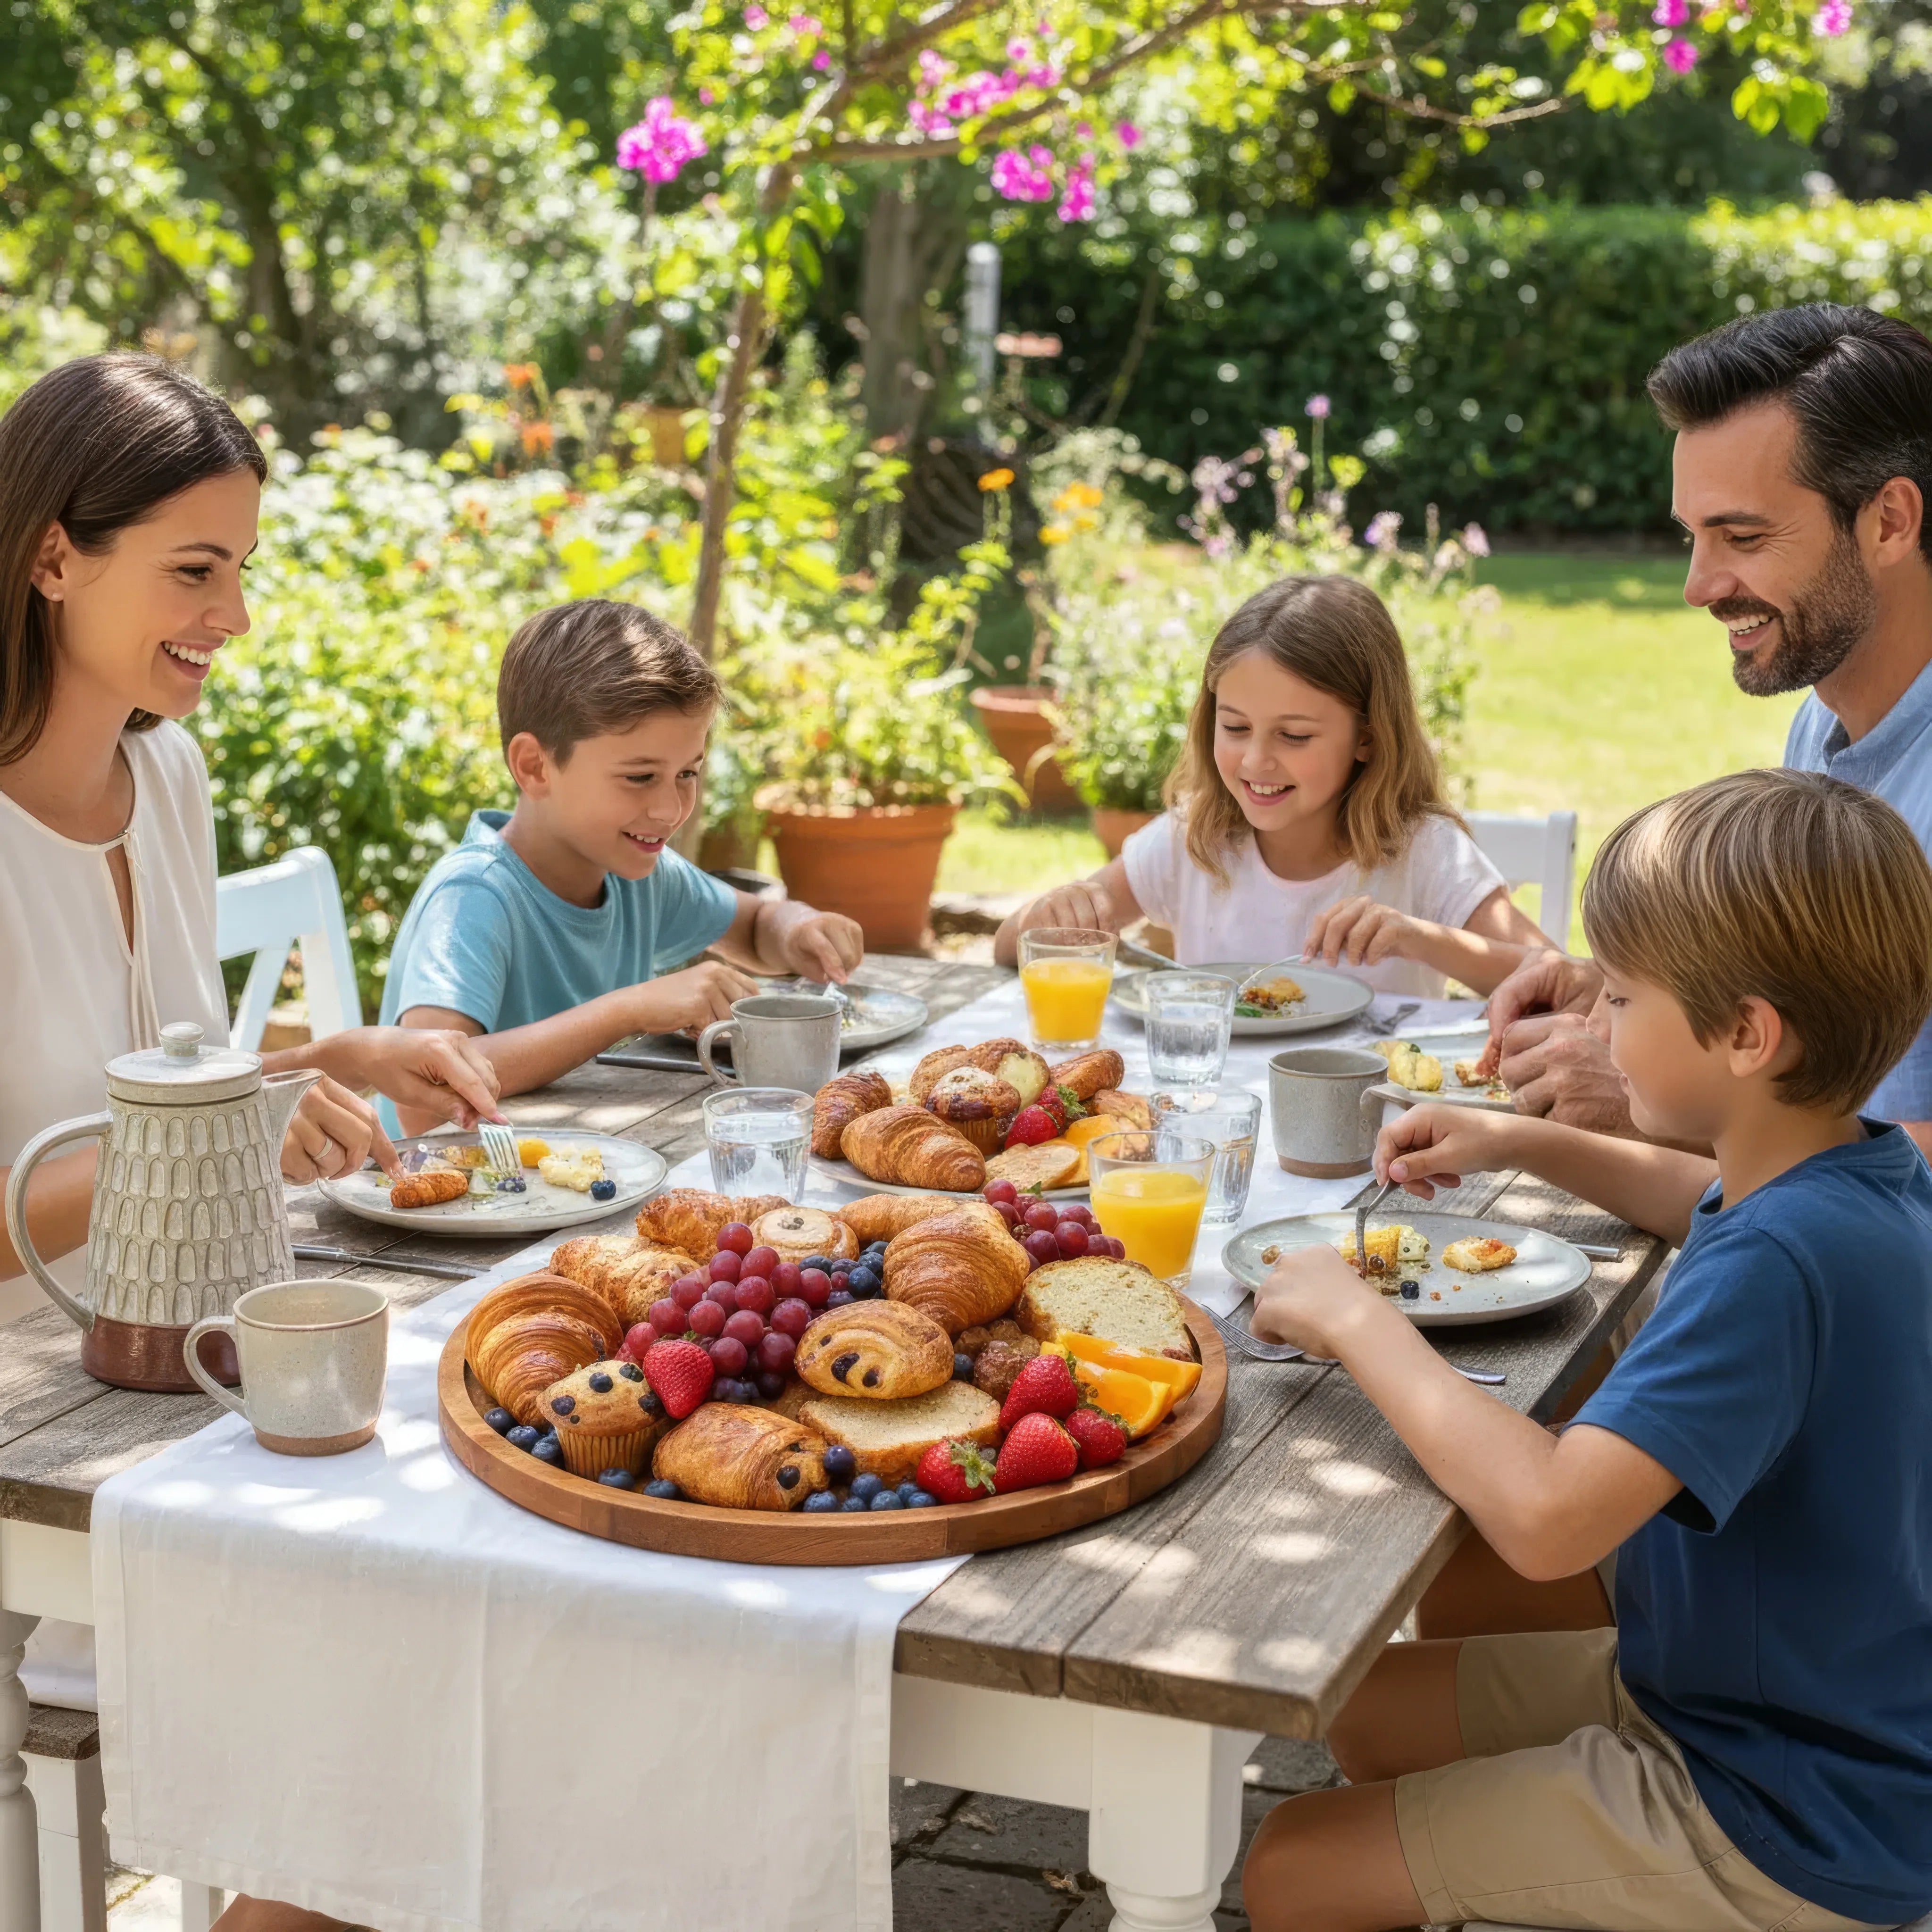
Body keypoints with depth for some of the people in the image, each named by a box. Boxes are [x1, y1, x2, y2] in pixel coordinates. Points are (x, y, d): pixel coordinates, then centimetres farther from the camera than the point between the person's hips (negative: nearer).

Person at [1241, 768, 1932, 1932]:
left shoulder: (1778, 1266, -32)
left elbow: (1548, 1517, -41)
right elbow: (1718, 1201, 24)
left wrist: (1361, 1323, -27)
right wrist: (1522, 1143, 11)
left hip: (1784, 1834, -9)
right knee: (1369, 1707, 19)